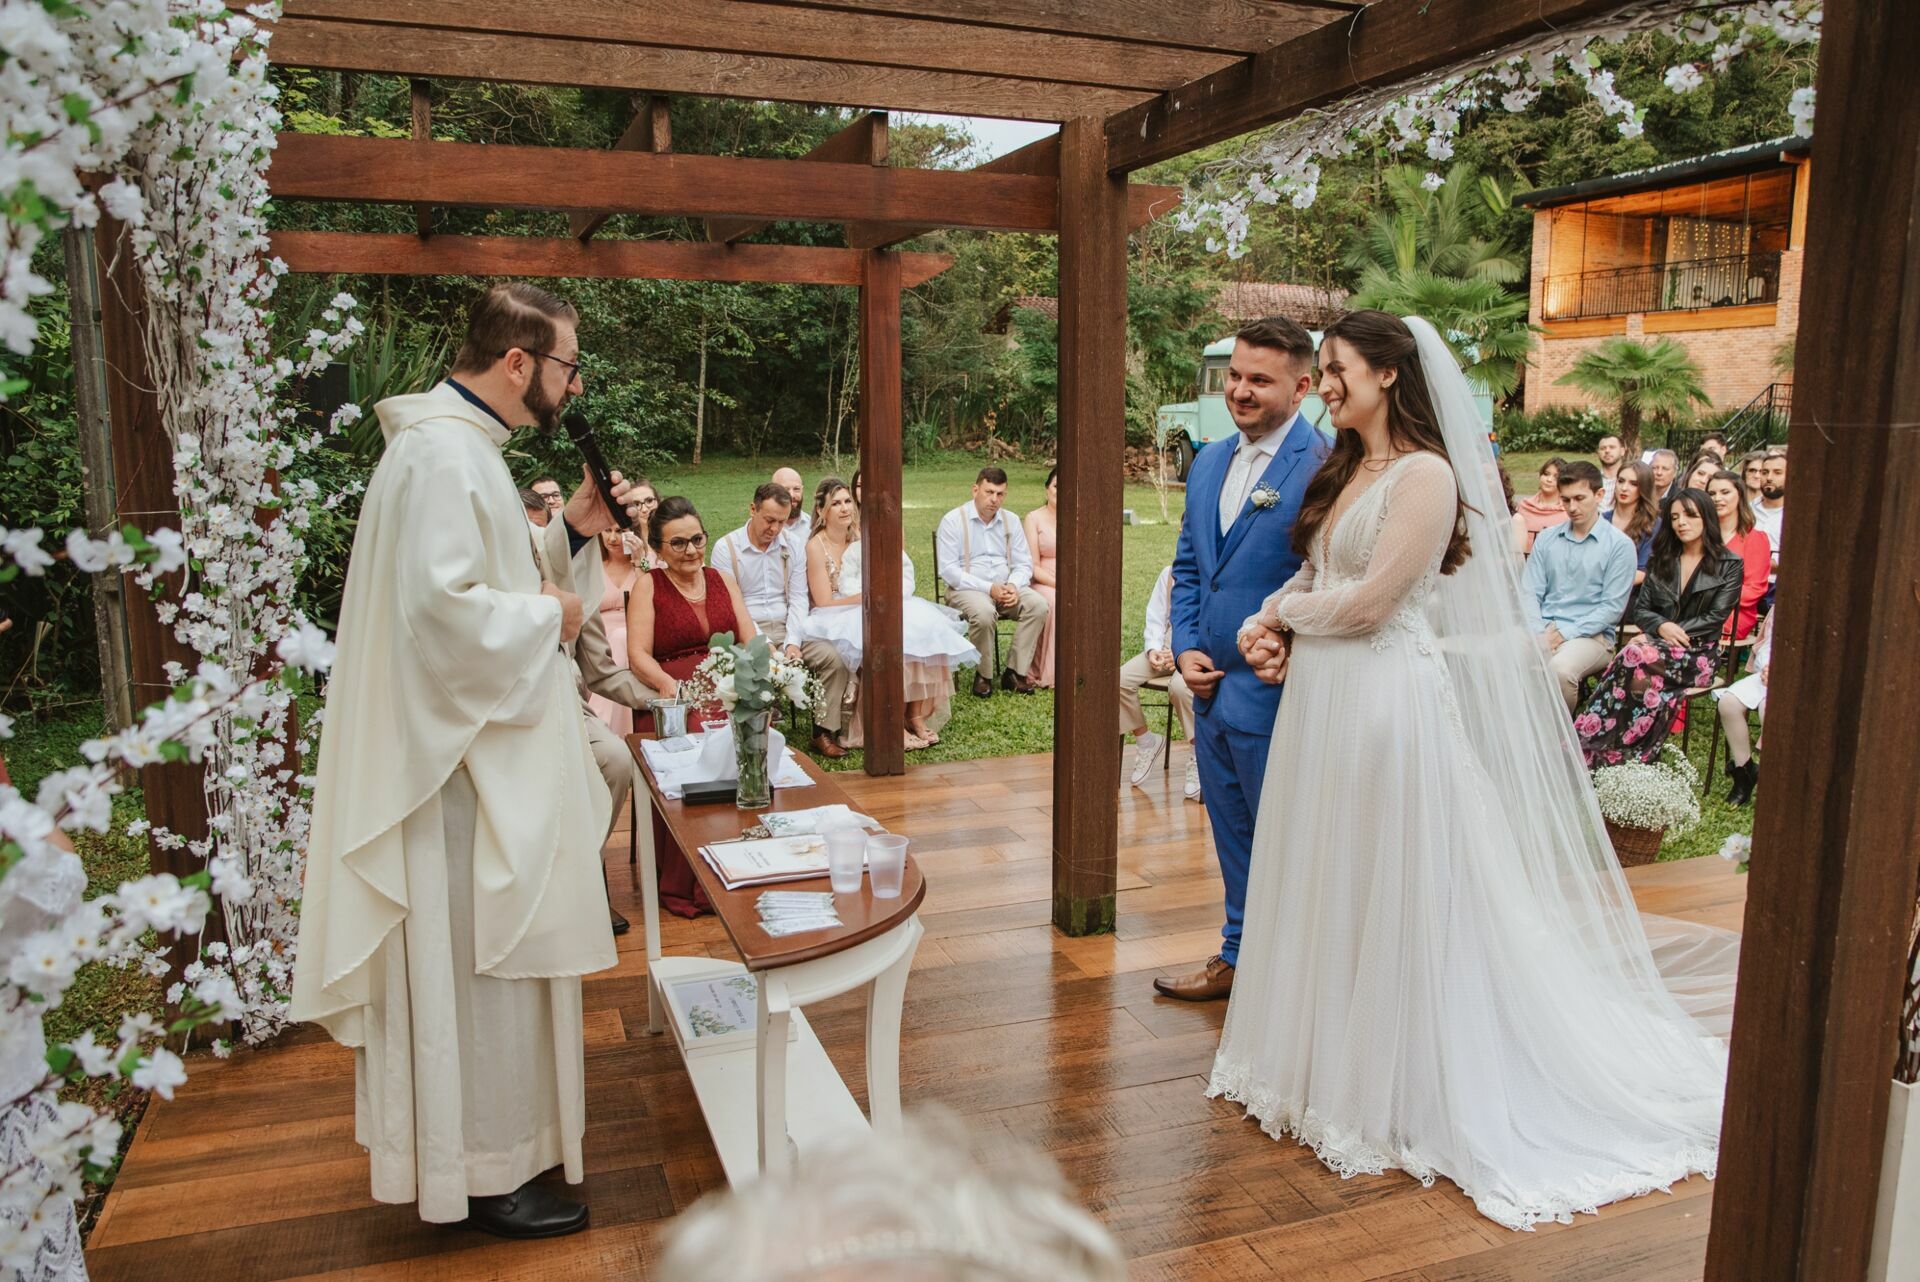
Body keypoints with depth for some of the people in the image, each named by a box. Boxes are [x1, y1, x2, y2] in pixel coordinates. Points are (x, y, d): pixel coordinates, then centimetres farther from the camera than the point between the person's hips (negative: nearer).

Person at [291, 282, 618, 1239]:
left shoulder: (467, 445, 13)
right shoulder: (442, 453, -21)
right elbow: (442, 609, -30)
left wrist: (574, 530, 7)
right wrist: (549, 615, -16)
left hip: (490, 756, 11)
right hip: (462, 763, -11)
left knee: (487, 960, 21)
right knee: (475, 963, 1)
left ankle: (491, 1136, 37)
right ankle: (483, 1174, 17)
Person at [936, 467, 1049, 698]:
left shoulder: (1010, 521, 11)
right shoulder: (953, 521, -4)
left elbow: (1024, 564, 12)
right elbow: (948, 569, -12)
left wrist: (1013, 586, -12)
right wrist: (988, 588, -20)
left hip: (1005, 588, 5)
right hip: (966, 589, -5)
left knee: (1038, 604, -23)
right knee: (984, 612, -37)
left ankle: (1015, 671, -15)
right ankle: (982, 675, -15)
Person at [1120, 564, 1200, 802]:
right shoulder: (1169, 573, 11)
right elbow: (1155, 618, 12)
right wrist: (1153, 649, -5)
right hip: (1166, 648, 5)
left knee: (1180, 685, -37)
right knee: (1120, 679, -18)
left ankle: (1199, 757, -18)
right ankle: (1145, 741, 4)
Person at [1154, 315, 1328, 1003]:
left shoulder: (1323, 468, -15)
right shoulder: (1209, 462, 10)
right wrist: (1186, 649, 4)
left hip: (1276, 693, -8)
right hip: (1211, 686, 8)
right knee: (1231, 836, 20)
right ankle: (1238, 957, 37)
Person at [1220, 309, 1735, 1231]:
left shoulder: (1427, 475, -12)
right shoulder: (1344, 472, 14)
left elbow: (1369, 602, -17)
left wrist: (1286, 614, -2)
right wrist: (1268, 625, -2)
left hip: (1388, 703, -8)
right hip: (1322, 698, 8)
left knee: (1392, 894, 2)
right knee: (1326, 887, 16)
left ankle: (1402, 1090, 19)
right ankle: (1328, 1055, 33)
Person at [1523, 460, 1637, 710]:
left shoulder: (1620, 545, 3)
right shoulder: (1546, 538, 16)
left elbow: (1612, 607, -3)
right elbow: (1531, 593, 9)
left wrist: (1566, 632, -13)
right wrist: (1539, 632, -9)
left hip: (1591, 634, -3)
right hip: (1543, 630, 3)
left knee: (1560, 669, -36)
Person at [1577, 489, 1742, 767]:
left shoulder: (1728, 565, 6)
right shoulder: (1661, 560, 18)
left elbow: (1715, 617, -3)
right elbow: (1641, 609, 12)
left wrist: (1676, 632, -14)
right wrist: (1662, 626, -10)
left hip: (1698, 653, -3)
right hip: (1657, 642, 4)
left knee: (1635, 657, -35)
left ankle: (1588, 742, -38)